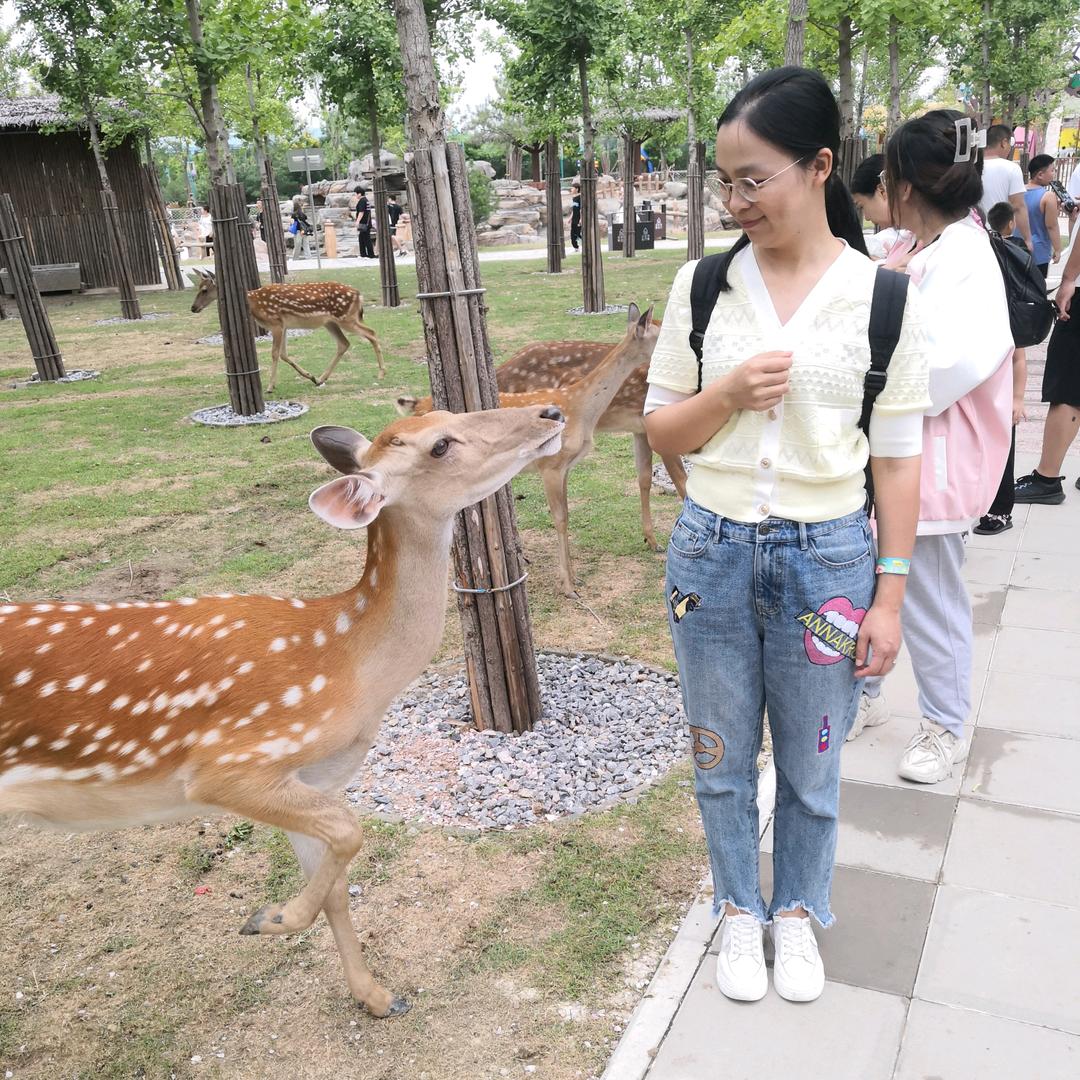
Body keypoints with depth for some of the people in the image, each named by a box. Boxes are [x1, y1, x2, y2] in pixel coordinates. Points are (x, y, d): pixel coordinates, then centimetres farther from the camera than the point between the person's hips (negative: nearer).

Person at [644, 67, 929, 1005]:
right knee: (722, 756, 16)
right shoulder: (703, 285, -1)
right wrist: (727, 393, -15)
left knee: (811, 763, 14)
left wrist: (890, 595, -3)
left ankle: (798, 911, 40)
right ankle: (739, 910, 39)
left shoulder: (882, 298, -6)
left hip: (827, 556, -1)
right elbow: (660, 430, 5)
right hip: (713, 550, 2)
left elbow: (897, 457, -2)